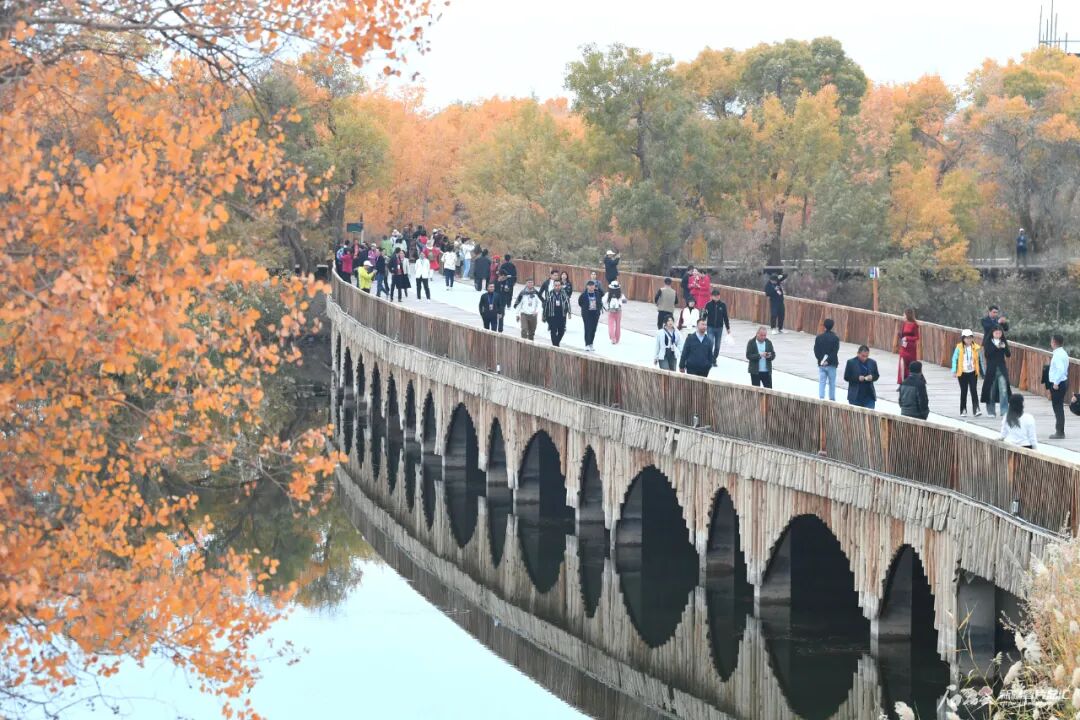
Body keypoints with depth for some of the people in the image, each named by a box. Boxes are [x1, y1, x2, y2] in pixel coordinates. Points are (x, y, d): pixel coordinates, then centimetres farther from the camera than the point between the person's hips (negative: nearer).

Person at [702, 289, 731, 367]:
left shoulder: (723, 305, -1)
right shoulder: (708, 304, -5)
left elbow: (725, 317, 6)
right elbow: (704, 315, 0)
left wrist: (728, 328, 9)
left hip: (719, 328, 2)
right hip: (711, 327, -2)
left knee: (717, 346, 8)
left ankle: (714, 360, 19)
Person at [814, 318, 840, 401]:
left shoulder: (819, 338, 0)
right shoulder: (835, 338, -7)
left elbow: (816, 351, -4)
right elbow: (835, 352, -13)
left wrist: (821, 360, -4)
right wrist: (828, 360, -11)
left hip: (821, 364, 2)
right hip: (831, 364, -2)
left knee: (822, 382, 4)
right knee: (832, 383, 8)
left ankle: (821, 397, -7)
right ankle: (832, 399, 12)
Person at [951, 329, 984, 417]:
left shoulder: (976, 348, -3)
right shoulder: (959, 348, -5)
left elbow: (981, 360, 4)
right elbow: (954, 359, -1)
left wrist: (984, 372, 5)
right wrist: (954, 370, -9)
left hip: (973, 373, 0)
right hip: (962, 373, 0)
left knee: (974, 390, -9)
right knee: (964, 392, 6)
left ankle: (976, 409, -13)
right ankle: (963, 410, 14)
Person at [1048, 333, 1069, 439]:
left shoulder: (1058, 355, -18)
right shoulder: (1063, 353, 13)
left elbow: (1060, 369, -29)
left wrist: (1056, 383, -24)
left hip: (1057, 385, -10)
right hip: (1062, 382, 10)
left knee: (1058, 408, -5)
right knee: (1059, 408, 15)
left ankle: (1060, 433, -3)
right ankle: (1059, 431, 22)